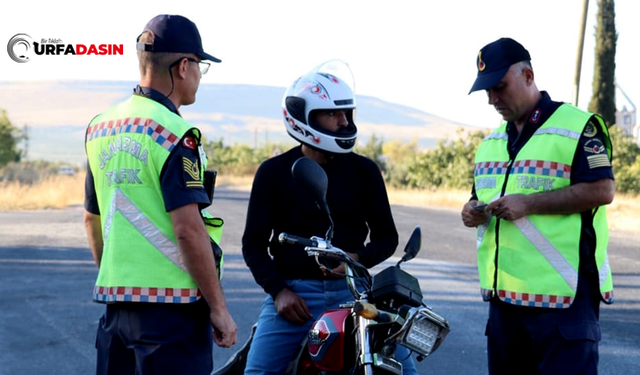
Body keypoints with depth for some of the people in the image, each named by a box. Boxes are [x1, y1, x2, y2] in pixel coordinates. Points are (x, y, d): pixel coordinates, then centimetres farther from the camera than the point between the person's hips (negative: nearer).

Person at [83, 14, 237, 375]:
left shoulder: (100, 128, 10)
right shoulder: (174, 134, -14)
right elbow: (188, 229, -19)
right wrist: (218, 308, -13)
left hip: (115, 301, 8)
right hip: (171, 304, -8)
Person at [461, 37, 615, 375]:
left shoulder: (577, 126, -6)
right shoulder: (490, 143, 19)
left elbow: (602, 190, -15)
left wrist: (528, 204, -19)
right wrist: (474, 211, 3)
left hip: (564, 295, -8)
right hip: (504, 294, 8)